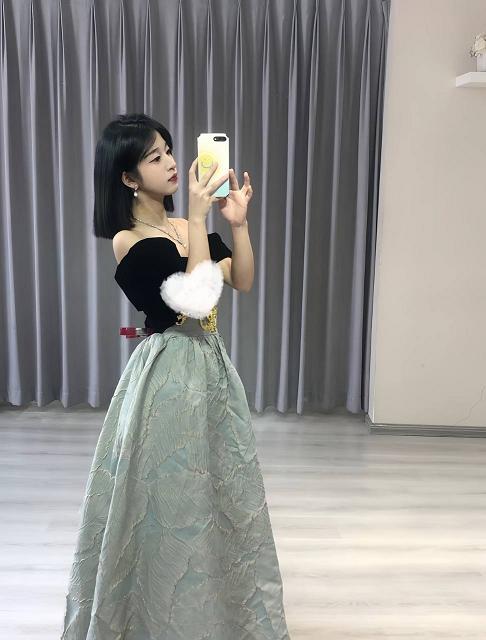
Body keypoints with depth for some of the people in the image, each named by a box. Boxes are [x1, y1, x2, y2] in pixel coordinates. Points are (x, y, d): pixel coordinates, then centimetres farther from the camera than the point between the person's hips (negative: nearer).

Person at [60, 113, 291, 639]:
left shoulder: (187, 226, 8)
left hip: (210, 366, 7)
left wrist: (238, 222, -9)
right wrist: (198, 218, -19)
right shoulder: (128, 241, -13)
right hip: (168, 374, -7)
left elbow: (243, 282, 3)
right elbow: (196, 298, -22)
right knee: (171, 500, 5)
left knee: (219, 492, 18)